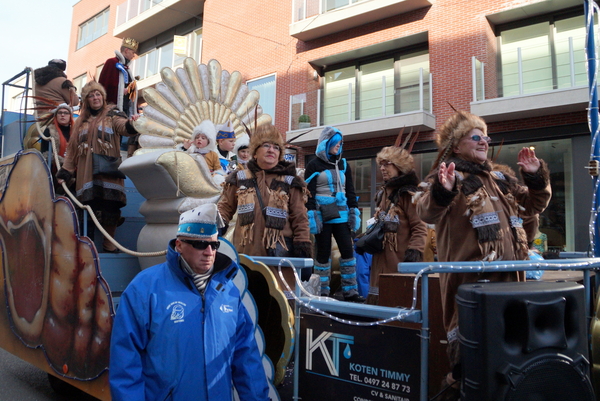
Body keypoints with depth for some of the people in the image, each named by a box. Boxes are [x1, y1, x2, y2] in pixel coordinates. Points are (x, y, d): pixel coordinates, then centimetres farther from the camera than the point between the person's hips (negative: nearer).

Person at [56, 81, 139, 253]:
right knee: (89, 205, -4)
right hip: (86, 172, 3)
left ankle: (109, 242, 2)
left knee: (110, 205, -8)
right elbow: (72, 149, 19)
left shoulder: (112, 115, 10)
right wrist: (65, 171, 12)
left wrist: (131, 123, -37)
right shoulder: (81, 122, 21)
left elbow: (123, 126, -13)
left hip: (108, 169, -3)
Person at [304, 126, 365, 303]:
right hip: (322, 215, -4)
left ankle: (350, 291, 6)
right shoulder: (314, 165, 0)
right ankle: (323, 292, 12)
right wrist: (311, 215, -14)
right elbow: (309, 193, -5)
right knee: (323, 253, 2)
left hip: (341, 214, 4)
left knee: (348, 250, -1)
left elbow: (350, 190, 15)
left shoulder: (343, 164, 14)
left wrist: (354, 211, 6)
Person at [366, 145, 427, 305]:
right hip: (381, 258, 8)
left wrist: (415, 251, -24)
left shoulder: (408, 194, -8)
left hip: (400, 259, -8)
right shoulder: (383, 194, 18)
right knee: (379, 297, 11)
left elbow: (420, 227, -14)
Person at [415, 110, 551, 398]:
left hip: (508, 271, 8)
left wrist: (536, 178, 10)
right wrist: (442, 191, -42)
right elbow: (427, 213, -22)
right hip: (469, 274, -7)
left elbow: (532, 206, 26)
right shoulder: (448, 177, -5)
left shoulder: (498, 178, 18)